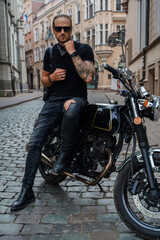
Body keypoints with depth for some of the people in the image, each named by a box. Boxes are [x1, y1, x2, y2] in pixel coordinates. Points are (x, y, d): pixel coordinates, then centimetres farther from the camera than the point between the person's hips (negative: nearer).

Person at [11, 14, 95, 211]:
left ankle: (64, 154, -17)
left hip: (76, 97, -3)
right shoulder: (50, 52, 14)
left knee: (71, 112, -43)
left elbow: (88, 77, -15)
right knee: (35, 142, -10)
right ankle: (27, 191, 1)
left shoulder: (84, 49, 0)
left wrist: (72, 52, -15)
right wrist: (52, 77, -2)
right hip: (54, 98, 4)